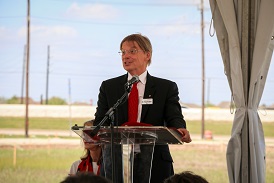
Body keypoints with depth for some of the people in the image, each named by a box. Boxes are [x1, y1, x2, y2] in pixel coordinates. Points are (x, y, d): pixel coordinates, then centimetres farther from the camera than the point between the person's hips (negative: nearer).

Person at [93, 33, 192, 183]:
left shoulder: (167, 88, 7)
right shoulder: (108, 87, 13)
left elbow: (174, 117, -5)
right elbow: (100, 122, 6)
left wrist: (180, 131, -29)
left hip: (154, 165, -1)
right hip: (117, 163, 1)